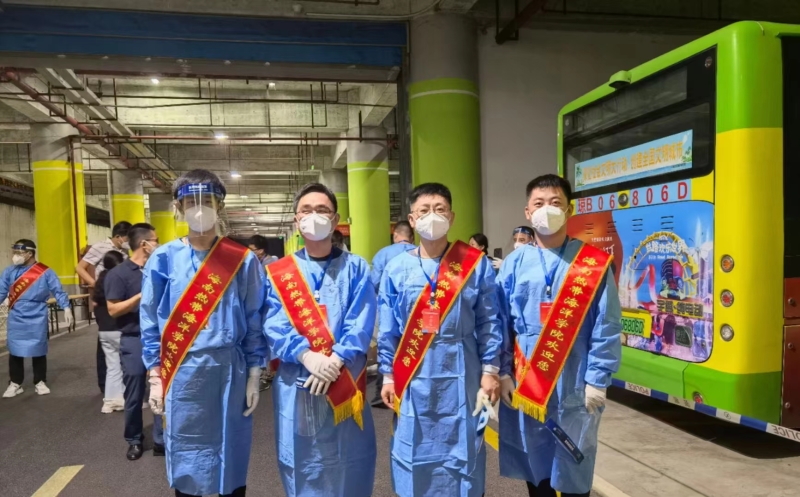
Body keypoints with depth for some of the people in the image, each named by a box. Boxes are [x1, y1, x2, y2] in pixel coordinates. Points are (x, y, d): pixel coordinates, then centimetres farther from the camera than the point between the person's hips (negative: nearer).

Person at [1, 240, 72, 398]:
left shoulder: (45, 272, -5)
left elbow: (58, 291, -5)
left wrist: (66, 308, -15)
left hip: (37, 320, -2)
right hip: (15, 320, 2)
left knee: (38, 352, 7)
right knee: (14, 352, 6)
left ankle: (40, 382, 20)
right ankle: (15, 383, 21)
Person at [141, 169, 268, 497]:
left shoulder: (243, 261, -2)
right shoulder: (163, 259, 0)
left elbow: (254, 322, 1)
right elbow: (151, 323, 5)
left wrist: (254, 376, -1)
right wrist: (155, 377, 2)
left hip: (229, 372, 0)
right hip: (182, 374, 1)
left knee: (231, 457, 12)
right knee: (185, 460, 12)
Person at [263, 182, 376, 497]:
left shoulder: (355, 268, 5)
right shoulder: (278, 273, 6)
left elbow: (361, 323, -5)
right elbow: (274, 325, -6)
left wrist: (335, 361, -19)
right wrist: (307, 356, -21)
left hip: (345, 385, 0)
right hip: (296, 386, 0)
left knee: (348, 466, 9)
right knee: (301, 466, 11)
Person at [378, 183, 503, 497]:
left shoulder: (476, 264, -3)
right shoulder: (397, 269, -1)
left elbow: (489, 323, 1)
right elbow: (388, 330, 4)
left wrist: (490, 370, -2)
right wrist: (388, 376, 3)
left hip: (461, 376, -1)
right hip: (414, 379, 1)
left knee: (461, 452, 10)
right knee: (416, 452, 12)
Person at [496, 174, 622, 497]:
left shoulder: (594, 264, -4)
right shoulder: (515, 264, 1)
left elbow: (606, 329, -4)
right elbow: (501, 323, 4)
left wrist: (597, 381, -7)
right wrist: (503, 373, -1)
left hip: (574, 388, -2)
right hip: (523, 386, 2)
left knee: (572, 470, 11)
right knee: (533, 464, 16)